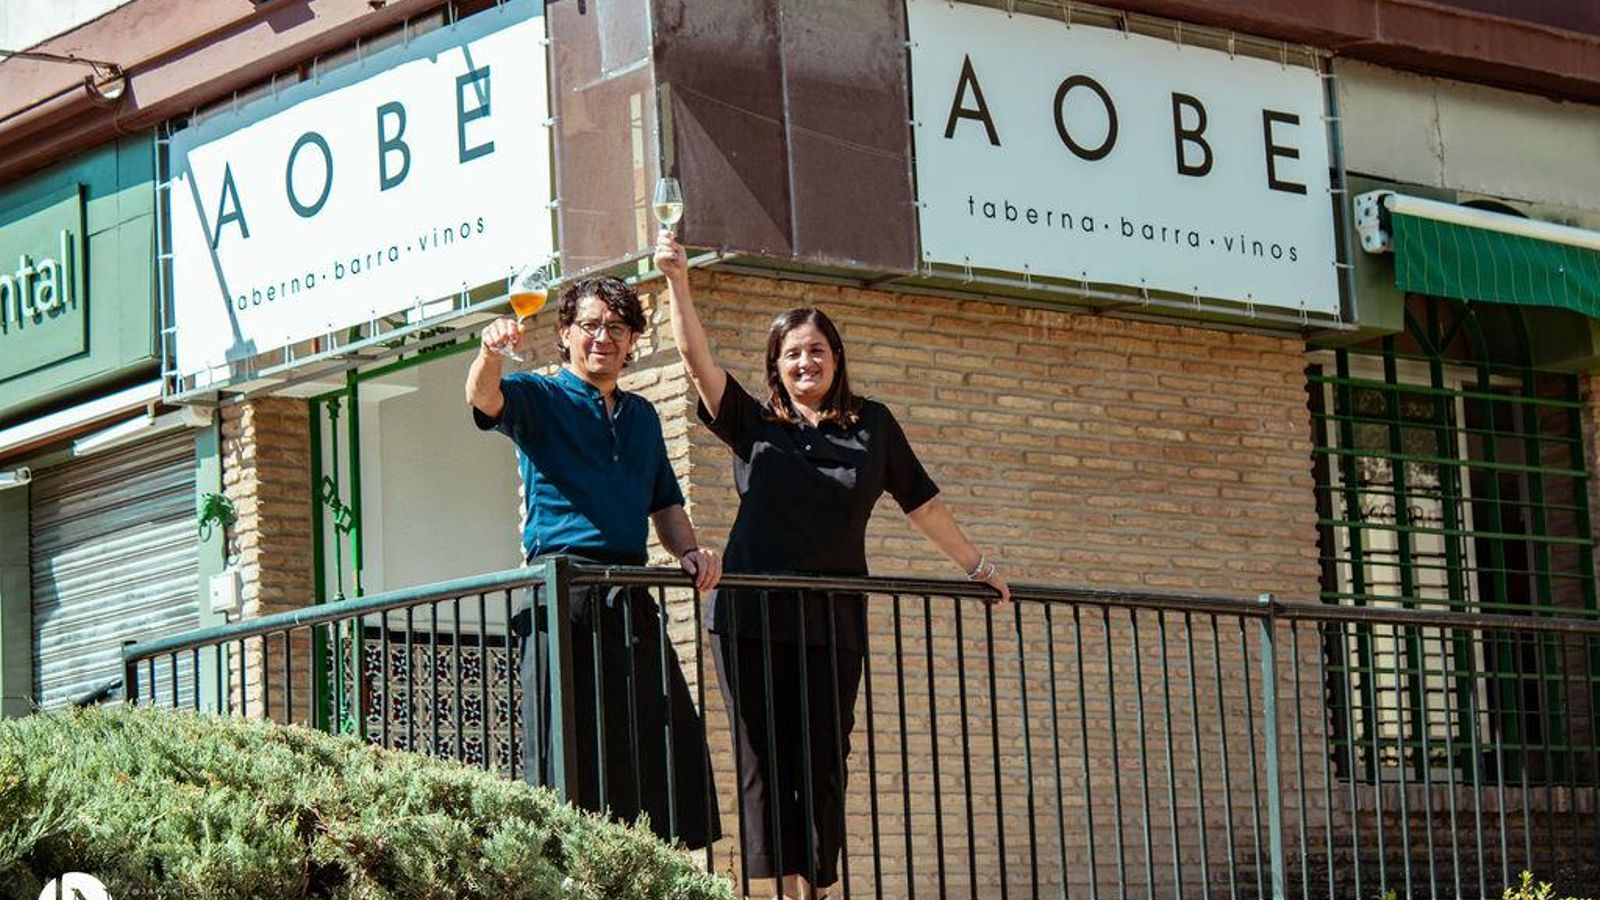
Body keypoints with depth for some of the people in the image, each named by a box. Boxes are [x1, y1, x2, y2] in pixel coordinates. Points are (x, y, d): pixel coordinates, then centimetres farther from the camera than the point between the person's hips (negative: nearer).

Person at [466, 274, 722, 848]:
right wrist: (490, 354, -38)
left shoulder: (641, 415, 24)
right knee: (567, 756, -10)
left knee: (670, 751, 0)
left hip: (631, 602, 6)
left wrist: (689, 551, 7)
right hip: (564, 596, -6)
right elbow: (484, 399, -15)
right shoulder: (540, 397, 6)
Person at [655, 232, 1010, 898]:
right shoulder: (754, 425, 11)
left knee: (823, 766, -3)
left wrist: (976, 565, 22)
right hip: (753, 616, 0)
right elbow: (698, 358, 0)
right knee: (766, 762, -3)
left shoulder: (873, 425, 14)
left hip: (832, 619, 1)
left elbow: (920, 502, 20)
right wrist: (678, 282, -13)